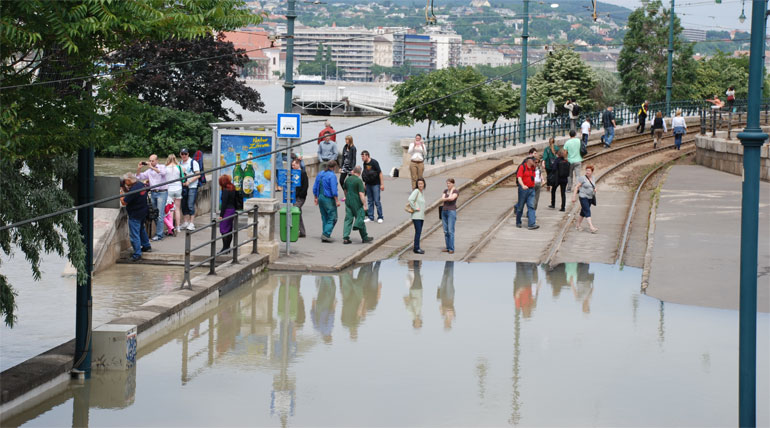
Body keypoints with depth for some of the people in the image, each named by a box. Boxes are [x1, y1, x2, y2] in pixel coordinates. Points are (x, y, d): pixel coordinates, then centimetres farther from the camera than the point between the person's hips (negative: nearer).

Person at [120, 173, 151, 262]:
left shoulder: (133, 190, -28)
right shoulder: (141, 184, 0)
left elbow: (124, 202, -22)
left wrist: (121, 191, -11)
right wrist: (125, 188, 3)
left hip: (135, 215, -10)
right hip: (143, 212, 10)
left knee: (134, 234, -3)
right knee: (141, 229, 28)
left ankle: (137, 254, -2)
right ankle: (146, 246, 43)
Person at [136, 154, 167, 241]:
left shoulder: (162, 167, 3)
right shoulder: (148, 171, 16)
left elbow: (163, 172, -19)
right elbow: (139, 177, 15)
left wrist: (152, 167, -21)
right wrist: (139, 168, -1)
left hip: (162, 192, -6)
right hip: (153, 193, 6)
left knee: (159, 214, -10)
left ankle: (159, 234, -8)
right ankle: (161, 230, 17)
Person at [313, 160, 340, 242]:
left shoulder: (320, 174, 9)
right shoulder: (332, 176, -14)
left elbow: (315, 187, 13)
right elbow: (334, 190, -18)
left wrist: (316, 198, 22)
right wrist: (337, 201, -13)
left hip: (320, 198, 8)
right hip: (329, 199, -8)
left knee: (324, 218, 16)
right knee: (332, 218, -3)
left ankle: (325, 235, 17)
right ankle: (326, 234, -14)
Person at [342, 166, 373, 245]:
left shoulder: (348, 179, 6)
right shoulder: (359, 181, -15)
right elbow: (361, 194, -19)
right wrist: (364, 204, -16)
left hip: (348, 202, 6)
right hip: (357, 203, -6)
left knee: (348, 220, 6)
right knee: (360, 219, 6)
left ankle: (345, 237, -2)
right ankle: (364, 238, 16)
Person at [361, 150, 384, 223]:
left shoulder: (374, 162, -13)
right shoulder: (365, 164, 6)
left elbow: (380, 173, -11)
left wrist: (382, 184, -12)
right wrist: (365, 184, 16)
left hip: (375, 184, -6)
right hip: (368, 184, 6)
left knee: (377, 201, -6)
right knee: (370, 201, 8)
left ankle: (380, 217, 2)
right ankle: (370, 217, 13)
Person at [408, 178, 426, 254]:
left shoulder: (422, 192, 13)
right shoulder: (416, 191, -12)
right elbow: (410, 200, -26)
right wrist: (415, 208, -18)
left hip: (421, 216, 8)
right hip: (416, 216, -8)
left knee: (419, 232, 11)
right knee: (418, 232, -10)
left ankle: (416, 247, 17)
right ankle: (416, 248, -7)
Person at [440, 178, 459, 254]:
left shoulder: (456, 191, -7)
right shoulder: (445, 190, 12)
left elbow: (451, 198, -25)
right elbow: (442, 199, -2)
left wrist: (451, 190, -10)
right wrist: (448, 198, -16)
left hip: (452, 212, -7)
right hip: (444, 211, 7)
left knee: (450, 231, -11)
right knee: (445, 231, 6)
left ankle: (452, 249, -9)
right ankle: (448, 248, 12)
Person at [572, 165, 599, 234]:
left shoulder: (592, 179, 11)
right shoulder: (582, 178, -8)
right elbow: (577, 187, -7)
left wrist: (595, 189, 1)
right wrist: (574, 196, -12)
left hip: (590, 198, 7)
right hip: (583, 197, -7)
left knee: (583, 213, 13)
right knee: (587, 212, -15)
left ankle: (578, 226, 24)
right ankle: (591, 228, -23)